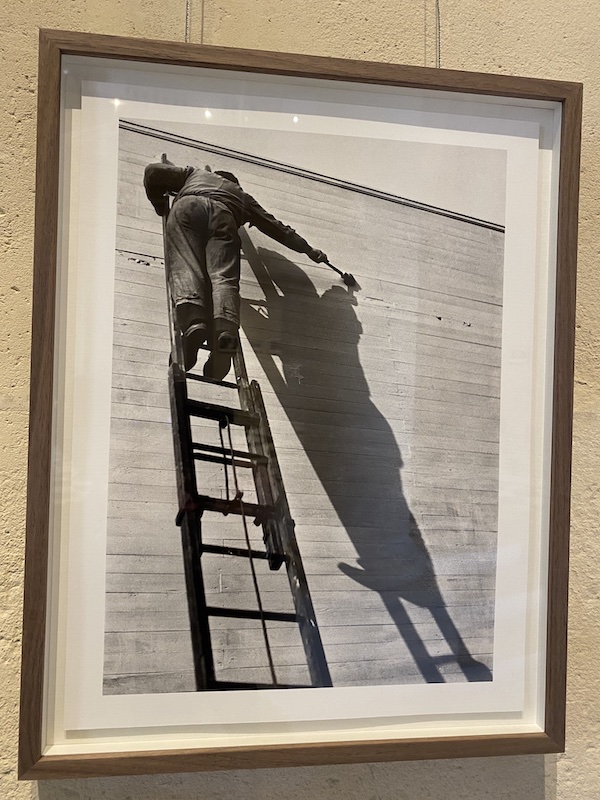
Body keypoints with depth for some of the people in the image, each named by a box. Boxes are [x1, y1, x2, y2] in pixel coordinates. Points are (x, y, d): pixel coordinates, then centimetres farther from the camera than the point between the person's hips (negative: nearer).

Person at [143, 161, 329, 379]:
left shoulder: (194, 173, 43)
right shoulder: (242, 195, 42)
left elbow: (153, 171, 33)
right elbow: (277, 227, 43)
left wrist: (159, 204, 47)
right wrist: (308, 250, 50)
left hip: (187, 207, 0)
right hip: (223, 215, 0)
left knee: (184, 267, -20)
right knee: (223, 276, -19)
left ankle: (192, 322, -50)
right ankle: (225, 331, -50)